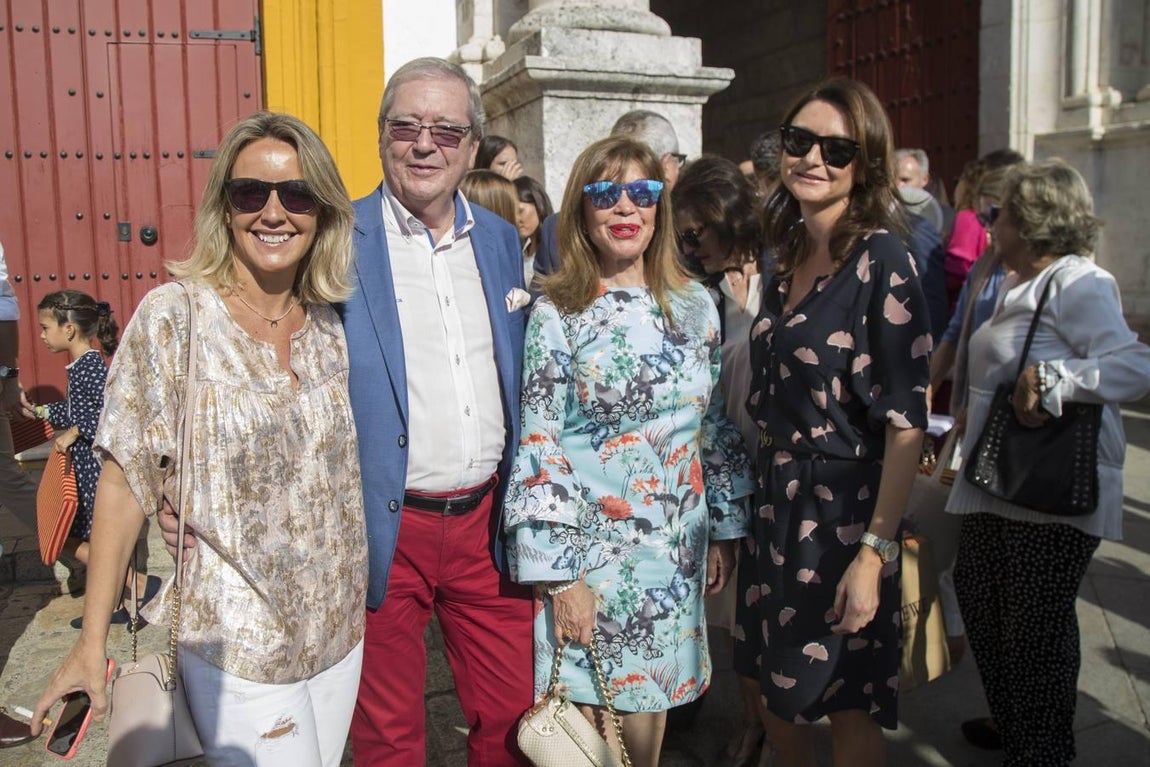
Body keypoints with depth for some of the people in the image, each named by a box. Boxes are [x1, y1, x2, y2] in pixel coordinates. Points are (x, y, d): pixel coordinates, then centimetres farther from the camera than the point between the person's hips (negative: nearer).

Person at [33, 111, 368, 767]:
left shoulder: (330, 326, 0)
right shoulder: (173, 318, -13)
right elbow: (126, 481, -11)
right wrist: (92, 644, -9)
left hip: (340, 628, 5)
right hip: (238, 643, -5)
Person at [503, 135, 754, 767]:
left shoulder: (695, 305, 4)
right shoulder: (555, 314, -7)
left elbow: (719, 425, 9)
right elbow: (537, 447, -10)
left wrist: (725, 529, 9)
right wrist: (558, 572, -12)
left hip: (675, 549, 3)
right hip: (589, 549, -3)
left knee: (650, 703, 15)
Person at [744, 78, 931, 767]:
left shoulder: (881, 258, -14)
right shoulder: (790, 258, 7)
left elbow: (907, 421, -18)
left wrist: (873, 552, -23)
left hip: (845, 503, -6)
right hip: (777, 500, 7)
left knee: (850, 707, 10)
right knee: (781, 689, 19)